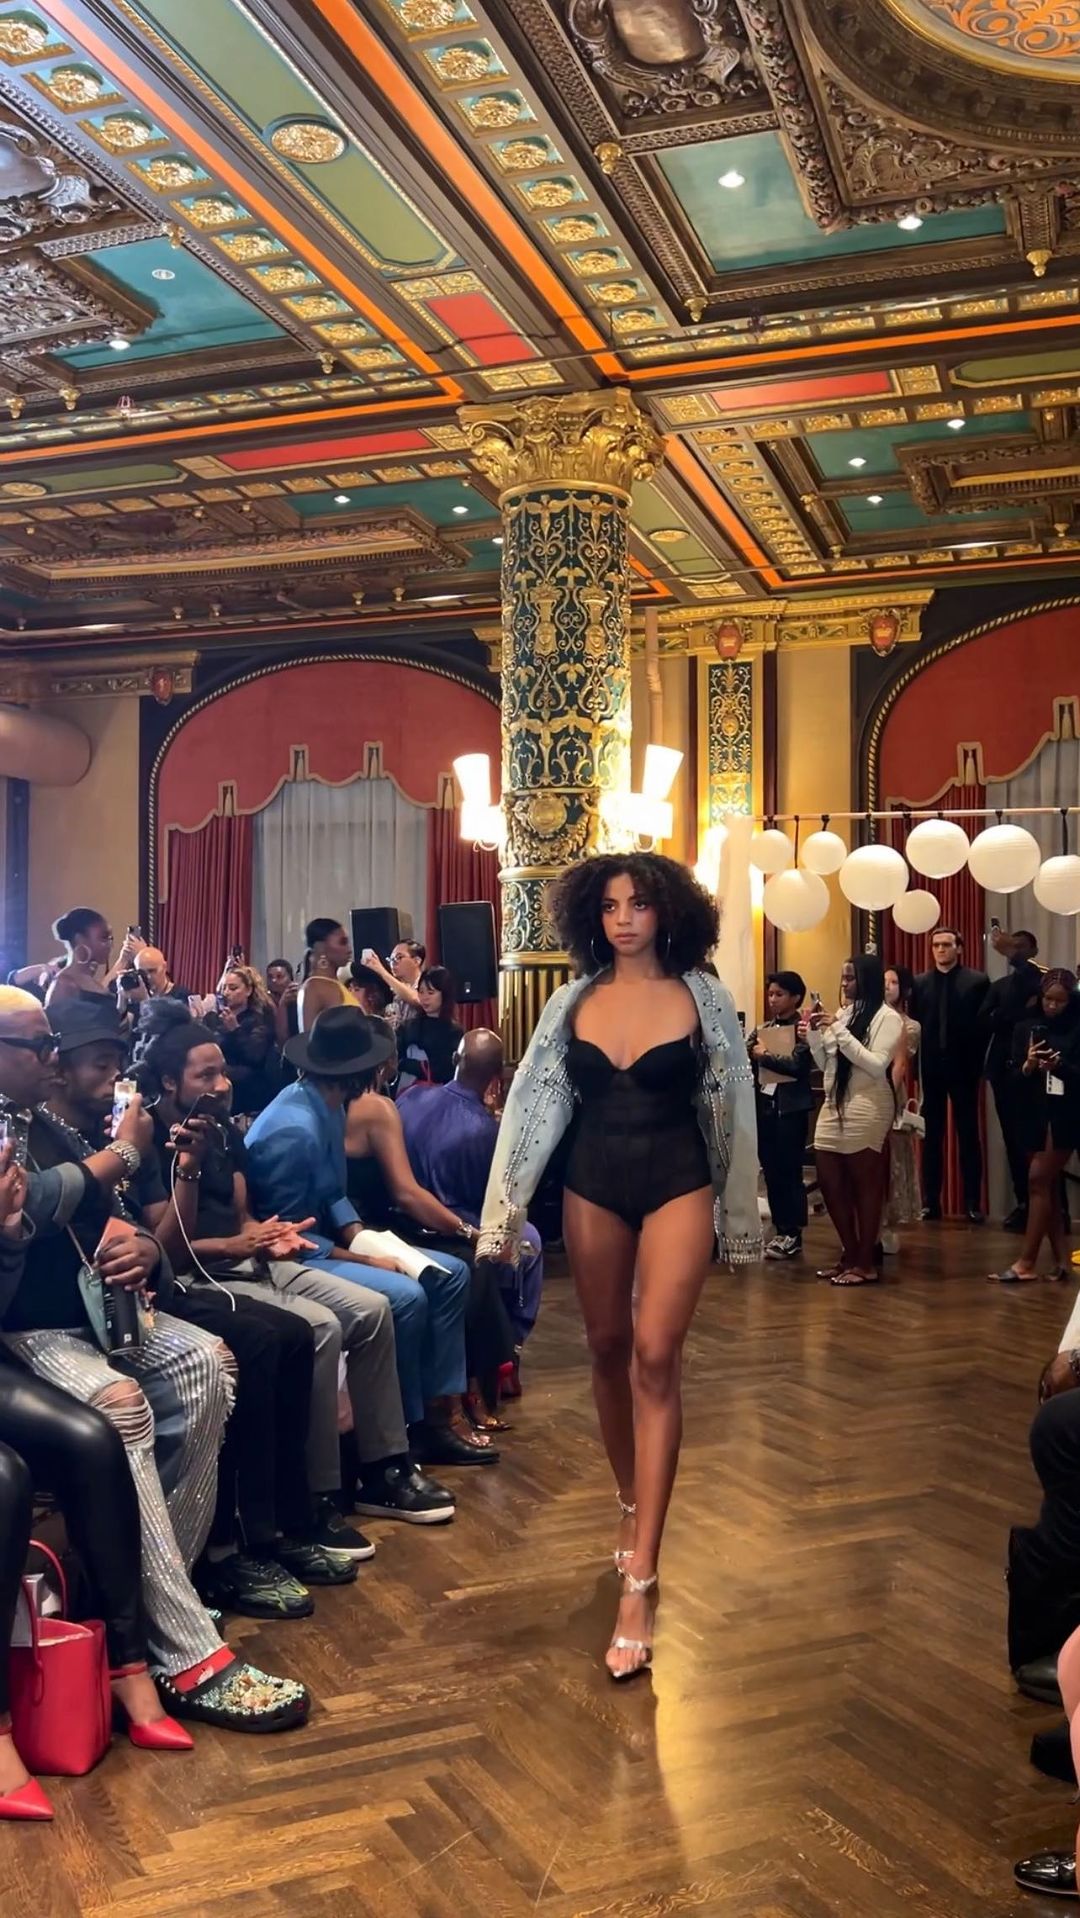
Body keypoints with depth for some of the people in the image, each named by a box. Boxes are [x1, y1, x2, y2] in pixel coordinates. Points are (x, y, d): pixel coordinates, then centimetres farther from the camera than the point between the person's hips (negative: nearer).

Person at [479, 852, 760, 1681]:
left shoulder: (702, 995, -4)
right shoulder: (573, 1000, 2)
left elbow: (733, 1106, 1)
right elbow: (535, 1102, 2)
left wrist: (740, 1215, 3)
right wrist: (508, 1210, -2)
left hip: (677, 1185, -3)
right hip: (594, 1186, 3)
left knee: (655, 1357, -12)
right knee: (608, 1348, 13)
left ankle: (641, 1577, -10)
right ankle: (631, 1503, 37)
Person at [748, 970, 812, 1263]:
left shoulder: (802, 1029, -4)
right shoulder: (762, 1029, 13)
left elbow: (796, 1064, -18)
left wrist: (764, 1056, -8)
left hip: (790, 1107, -6)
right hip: (764, 1105, 6)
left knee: (789, 1172, -3)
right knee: (771, 1172, 9)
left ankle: (793, 1234, 3)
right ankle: (780, 1230, 17)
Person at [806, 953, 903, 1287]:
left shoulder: (887, 1017, -5)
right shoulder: (843, 1014, 12)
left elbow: (877, 1065, -16)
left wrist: (839, 1031, -17)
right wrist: (815, 1033, 0)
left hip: (866, 1110, -7)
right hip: (833, 1107, 7)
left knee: (865, 1187, 0)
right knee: (830, 1184, 9)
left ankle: (866, 1263, 8)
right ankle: (849, 1253, 23)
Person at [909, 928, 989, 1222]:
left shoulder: (977, 981, -1)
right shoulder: (920, 983, 6)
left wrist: (977, 1062, -10)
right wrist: (917, 1063, -5)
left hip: (963, 1068, -2)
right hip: (931, 1069, 2)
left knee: (968, 1136, 4)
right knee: (931, 1137, 6)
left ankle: (973, 1203, 8)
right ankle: (931, 1201, 11)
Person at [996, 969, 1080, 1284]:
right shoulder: (1025, 1028, 7)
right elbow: (1015, 1078, 4)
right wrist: (1029, 1065, -17)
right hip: (1033, 1116, 4)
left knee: (1038, 1181, -9)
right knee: (1048, 1186, 7)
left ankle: (1027, 1262, -5)